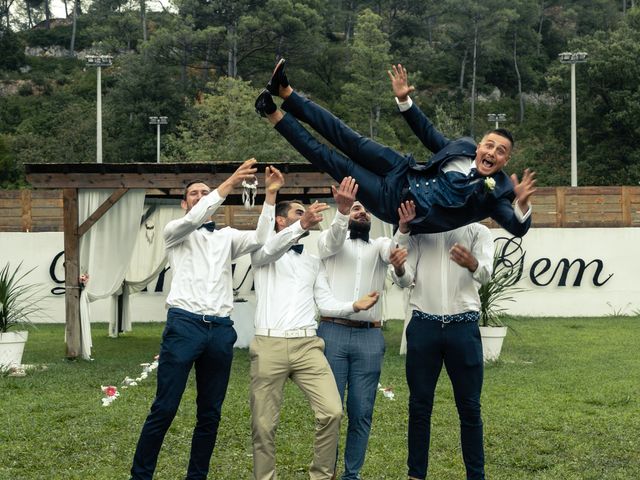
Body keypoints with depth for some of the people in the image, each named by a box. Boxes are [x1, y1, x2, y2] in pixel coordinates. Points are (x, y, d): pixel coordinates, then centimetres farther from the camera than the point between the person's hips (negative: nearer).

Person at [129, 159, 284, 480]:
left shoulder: (227, 236, 19)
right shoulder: (175, 231, 10)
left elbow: (261, 239, 1)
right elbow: (193, 219, -13)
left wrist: (271, 194, -7)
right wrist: (229, 183, -20)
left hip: (220, 330, 4)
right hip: (184, 325, -4)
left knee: (210, 412, 7)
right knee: (164, 408, -6)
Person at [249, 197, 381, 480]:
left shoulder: (313, 261, 24)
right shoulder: (262, 254, 7)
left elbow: (326, 303, 17)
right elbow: (271, 249, -19)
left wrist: (355, 305, -4)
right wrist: (302, 225, -37)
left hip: (307, 345, 4)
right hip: (270, 345, -3)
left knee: (332, 412, -11)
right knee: (264, 424, 0)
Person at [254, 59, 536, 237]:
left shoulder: (497, 192, -11)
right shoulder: (464, 148, 4)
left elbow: (518, 229, -21)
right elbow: (428, 134, 11)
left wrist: (522, 203, -43)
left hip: (399, 207, -4)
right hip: (404, 176, 4)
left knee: (342, 168, -6)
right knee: (352, 143, -6)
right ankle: (284, 92, 0)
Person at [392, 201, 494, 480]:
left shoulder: (478, 232, 7)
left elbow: (486, 274, -11)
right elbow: (405, 280, -1)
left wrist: (472, 264, -36)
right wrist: (402, 232, -19)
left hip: (463, 326, -1)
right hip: (423, 325, 1)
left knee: (470, 406, 3)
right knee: (419, 404, 5)